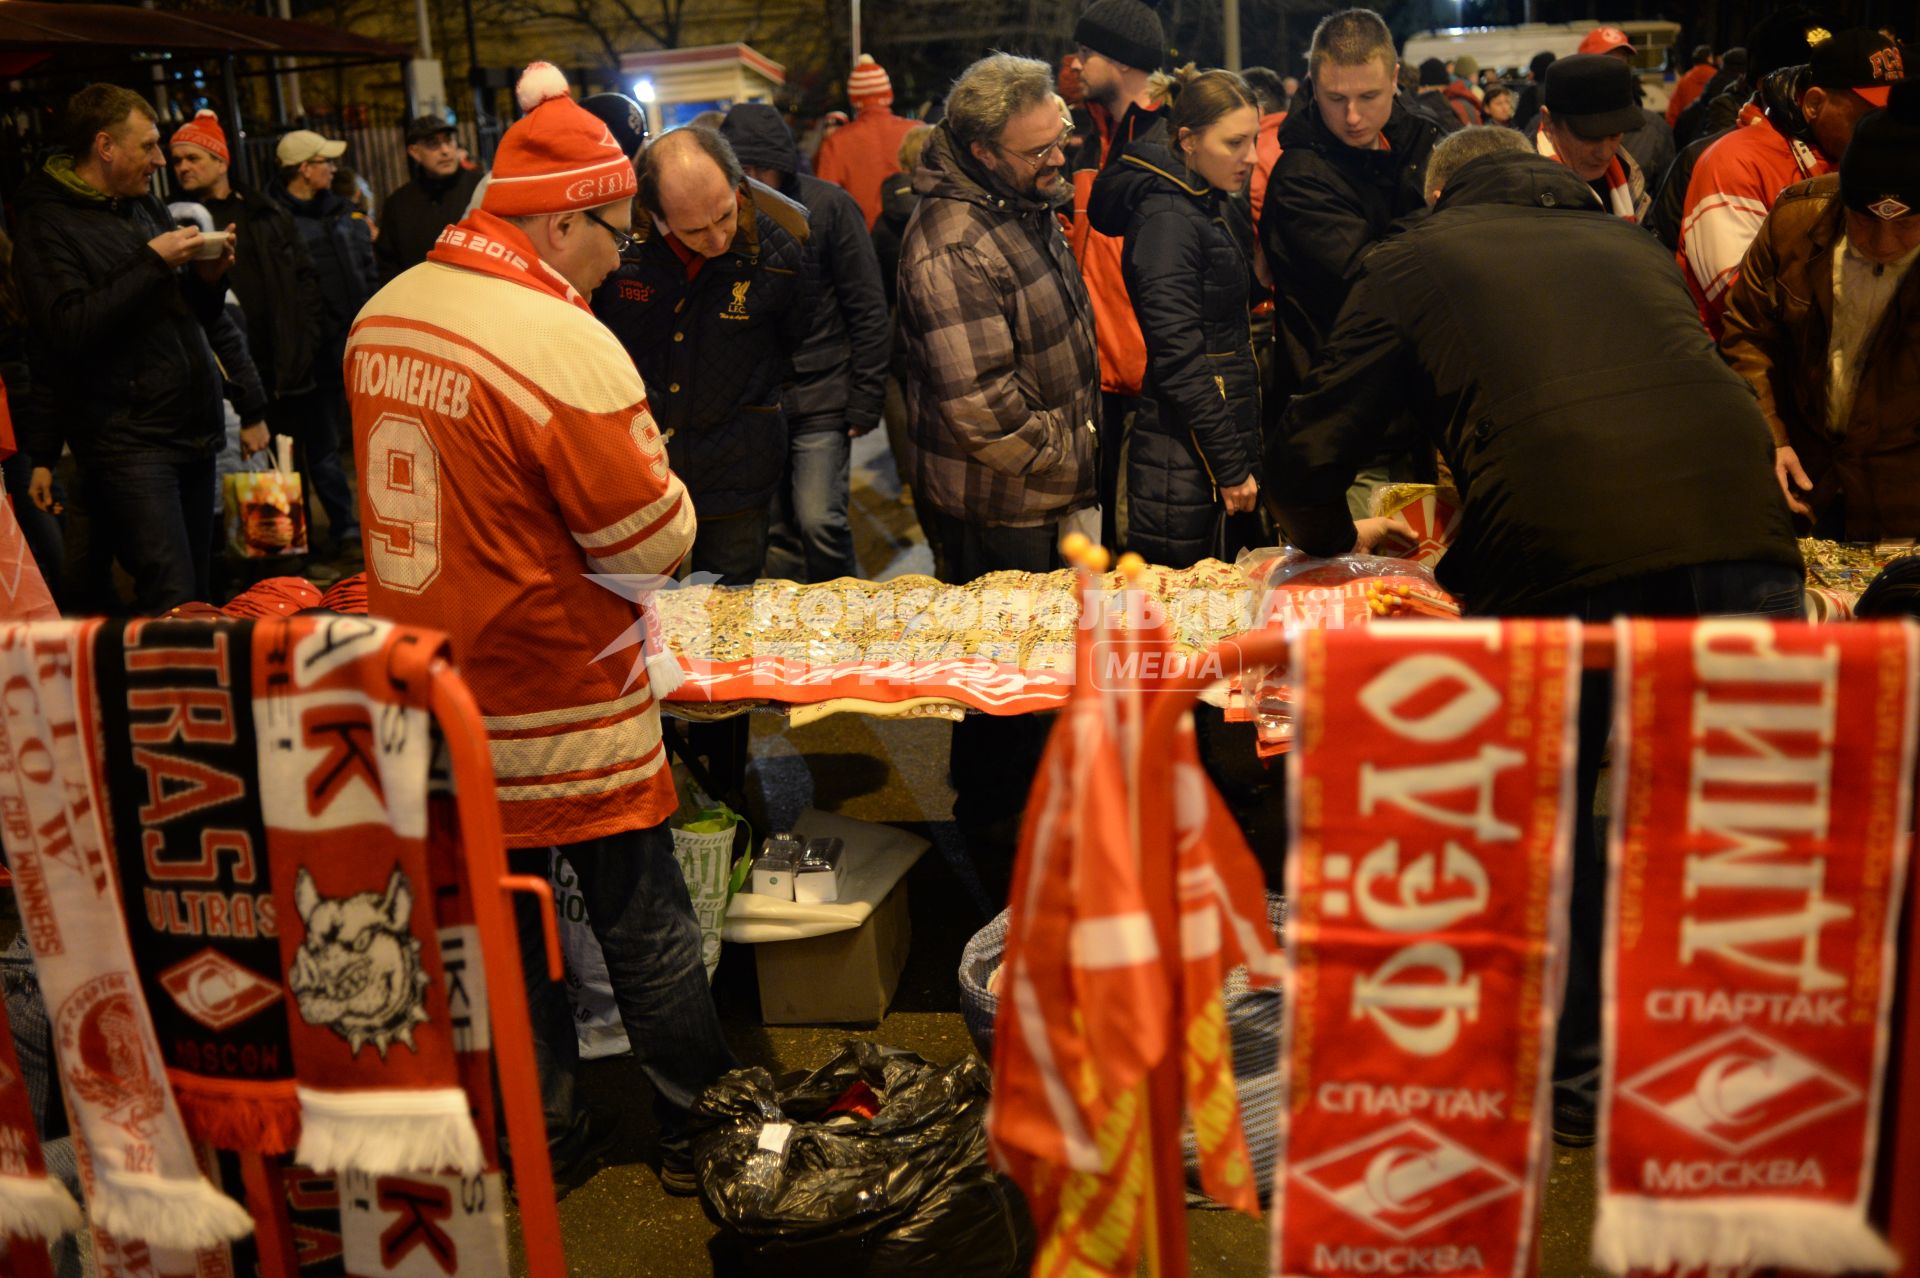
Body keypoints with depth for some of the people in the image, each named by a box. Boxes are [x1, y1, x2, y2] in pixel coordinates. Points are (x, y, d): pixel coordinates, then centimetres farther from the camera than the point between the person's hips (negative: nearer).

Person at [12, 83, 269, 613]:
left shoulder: (146, 206, 17)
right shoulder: (47, 226, -5)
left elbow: (200, 317, 21)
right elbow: (71, 329, -19)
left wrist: (207, 279, 0)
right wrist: (154, 263, -15)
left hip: (194, 429, 7)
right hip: (128, 440, -7)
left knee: (200, 595, 10)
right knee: (173, 604, -16)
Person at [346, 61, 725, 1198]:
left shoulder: (383, 316, 4)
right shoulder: (566, 344, -22)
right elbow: (658, 539, -18)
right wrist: (650, 467, 0)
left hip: (435, 694, 7)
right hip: (565, 716, -7)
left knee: (503, 928, 18)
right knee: (646, 927, 10)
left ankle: (542, 1141, 33)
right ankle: (702, 1134, 26)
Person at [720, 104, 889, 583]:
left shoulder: (828, 205, -5)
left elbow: (867, 309, -4)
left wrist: (865, 400, -7)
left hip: (820, 397, -3)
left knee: (819, 521, -10)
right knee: (777, 532, 9)